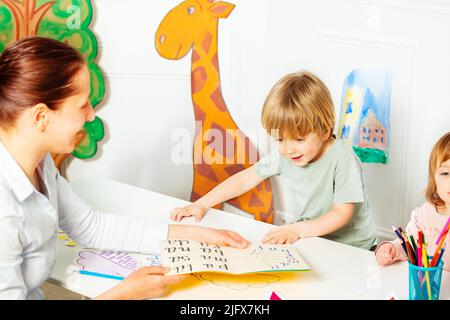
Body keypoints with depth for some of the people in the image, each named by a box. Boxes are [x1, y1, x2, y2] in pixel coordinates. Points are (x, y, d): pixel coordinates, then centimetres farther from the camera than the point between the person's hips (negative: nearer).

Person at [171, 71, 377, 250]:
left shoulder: (343, 159, -22)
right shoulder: (284, 155, -5)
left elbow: (342, 213, -24)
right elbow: (244, 179, 2)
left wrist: (297, 229, -36)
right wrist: (200, 205, -3)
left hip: (351, 249, -4)